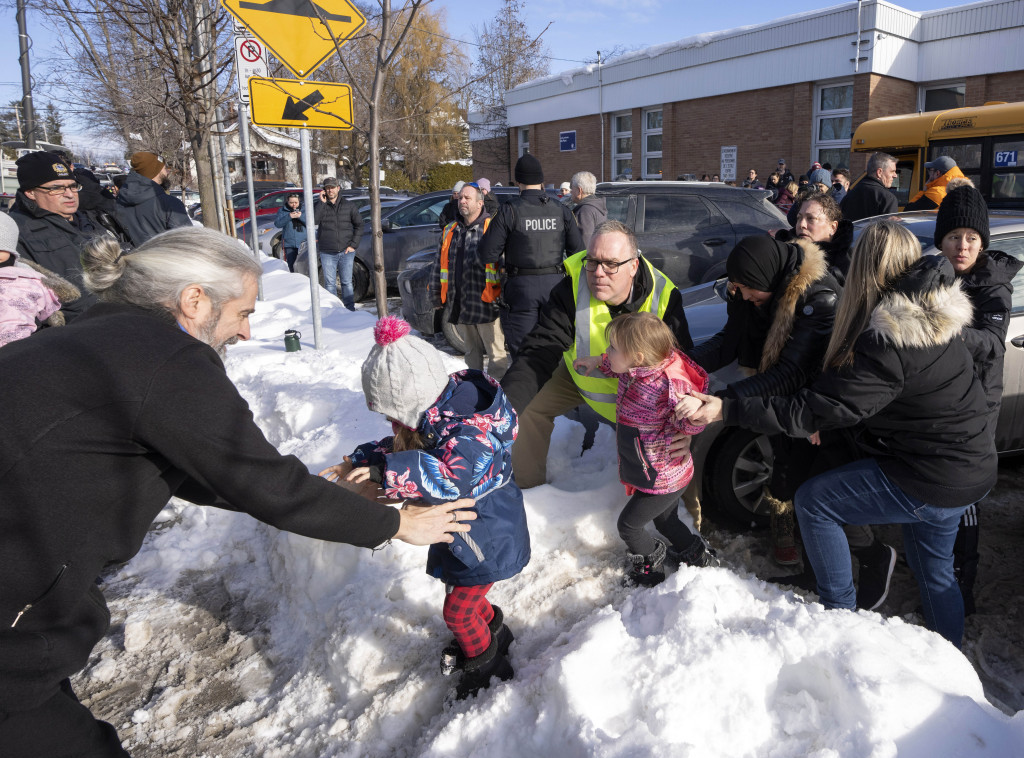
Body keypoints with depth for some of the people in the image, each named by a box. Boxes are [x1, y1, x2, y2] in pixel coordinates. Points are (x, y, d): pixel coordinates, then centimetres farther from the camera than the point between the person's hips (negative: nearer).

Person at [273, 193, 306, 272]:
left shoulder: (304, 209, 7)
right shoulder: (282, 210, 7)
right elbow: (277, 224, -6)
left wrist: (301, 216, -19)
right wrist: (289, 216, -16)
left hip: (303, 243, -1)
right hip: (289, 244, 1)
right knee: (291, 266, 2)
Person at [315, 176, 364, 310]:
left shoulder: (349, 206, 6)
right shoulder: (321, 207, 5)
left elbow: (359, 225, 7)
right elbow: (313, 221, -13)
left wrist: (353, 245, -2)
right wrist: (322, 203, -12)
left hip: (346, 251, 0)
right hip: (327, 253, 0)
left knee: (347, 283, 4)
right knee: (330, 284, 2)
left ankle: (350, 309, 12)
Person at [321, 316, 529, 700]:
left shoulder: (470, 434, -37)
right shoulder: (432, 420, -6)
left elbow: (450, 479, -53)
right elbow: (399, 446, 10)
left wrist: (387, 472, -50)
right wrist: (358, 462, -1)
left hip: (485, 542, -9)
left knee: (458, 612, 9)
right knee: (461, 592, 26)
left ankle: (483, 660, 37)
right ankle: (493, 630, 53)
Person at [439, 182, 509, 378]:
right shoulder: (450, 231, 15)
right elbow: (440, 265, 22)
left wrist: (505, 296, -12)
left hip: (486, 304, -6)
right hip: (458, 305, 6)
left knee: (495, 353, 0)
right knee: (471, 352, 18)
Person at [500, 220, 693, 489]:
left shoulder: (663, 296, -30)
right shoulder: (572, 289, -32)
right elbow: (538, 355, -38)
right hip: (582, 375, 1)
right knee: (529, 408, -4)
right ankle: (529, 487, 18)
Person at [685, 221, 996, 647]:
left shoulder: (887, 343, -28)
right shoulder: (934, 316, 1)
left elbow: (811, 412, -28)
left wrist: (727, 410, -27)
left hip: (930, 483, -9)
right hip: (970, 470, 9)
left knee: (813, 501, 0)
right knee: (933, 570, 24)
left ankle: (839, 613, 13)